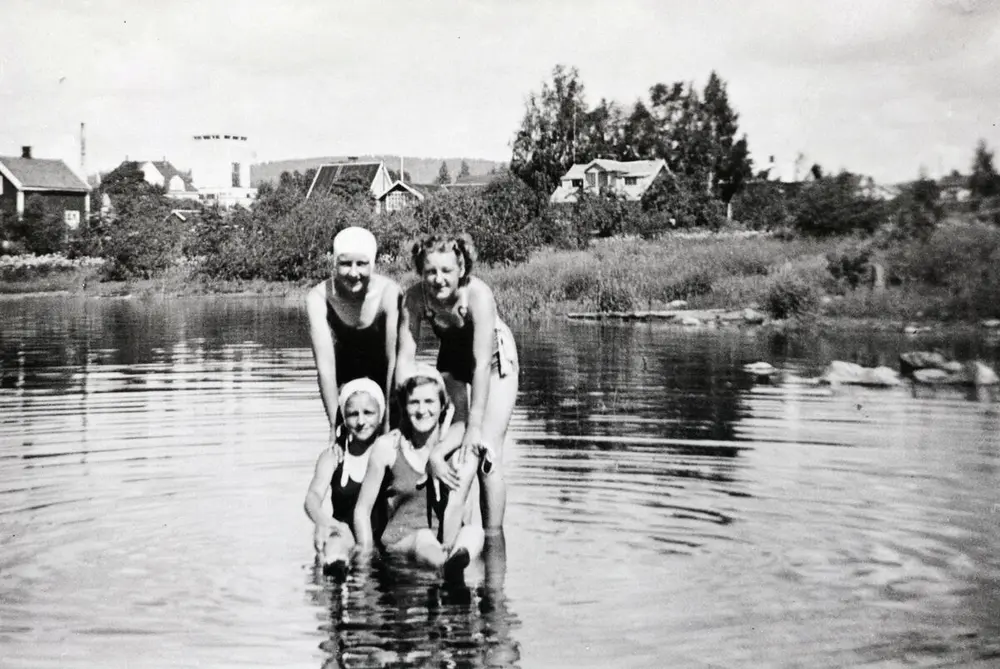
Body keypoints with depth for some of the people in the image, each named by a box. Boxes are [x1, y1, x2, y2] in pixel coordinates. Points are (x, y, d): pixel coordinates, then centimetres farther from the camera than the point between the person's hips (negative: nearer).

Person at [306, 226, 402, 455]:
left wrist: (390, 420, -32)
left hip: (382, 375, 0)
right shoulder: (319, 297, -27)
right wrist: (335, 425, -33)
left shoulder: (389, 292, -30)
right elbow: (325, 365, -29)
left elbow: (394, 359, -30)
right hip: (346, 373, 1)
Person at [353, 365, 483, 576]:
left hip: (442, 542, 1)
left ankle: (455, 562, -69)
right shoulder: (387, 447, 0)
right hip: (399, 542, -1)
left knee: (474, 530, -32)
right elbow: (362, 510, 4)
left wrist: (448, 548, -27)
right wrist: (366, 555, -8)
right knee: (423, 538, -35)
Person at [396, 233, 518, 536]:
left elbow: (482, 364, -38)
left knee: (486, 453, -10)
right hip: (452, 360, 3)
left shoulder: (479, 295, -37)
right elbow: (405, 356, -24)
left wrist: (474, 427, -39)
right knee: (452, 454, -5)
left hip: (496, 360, -3)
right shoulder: (414, 297, -26)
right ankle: (451, 541, 4)